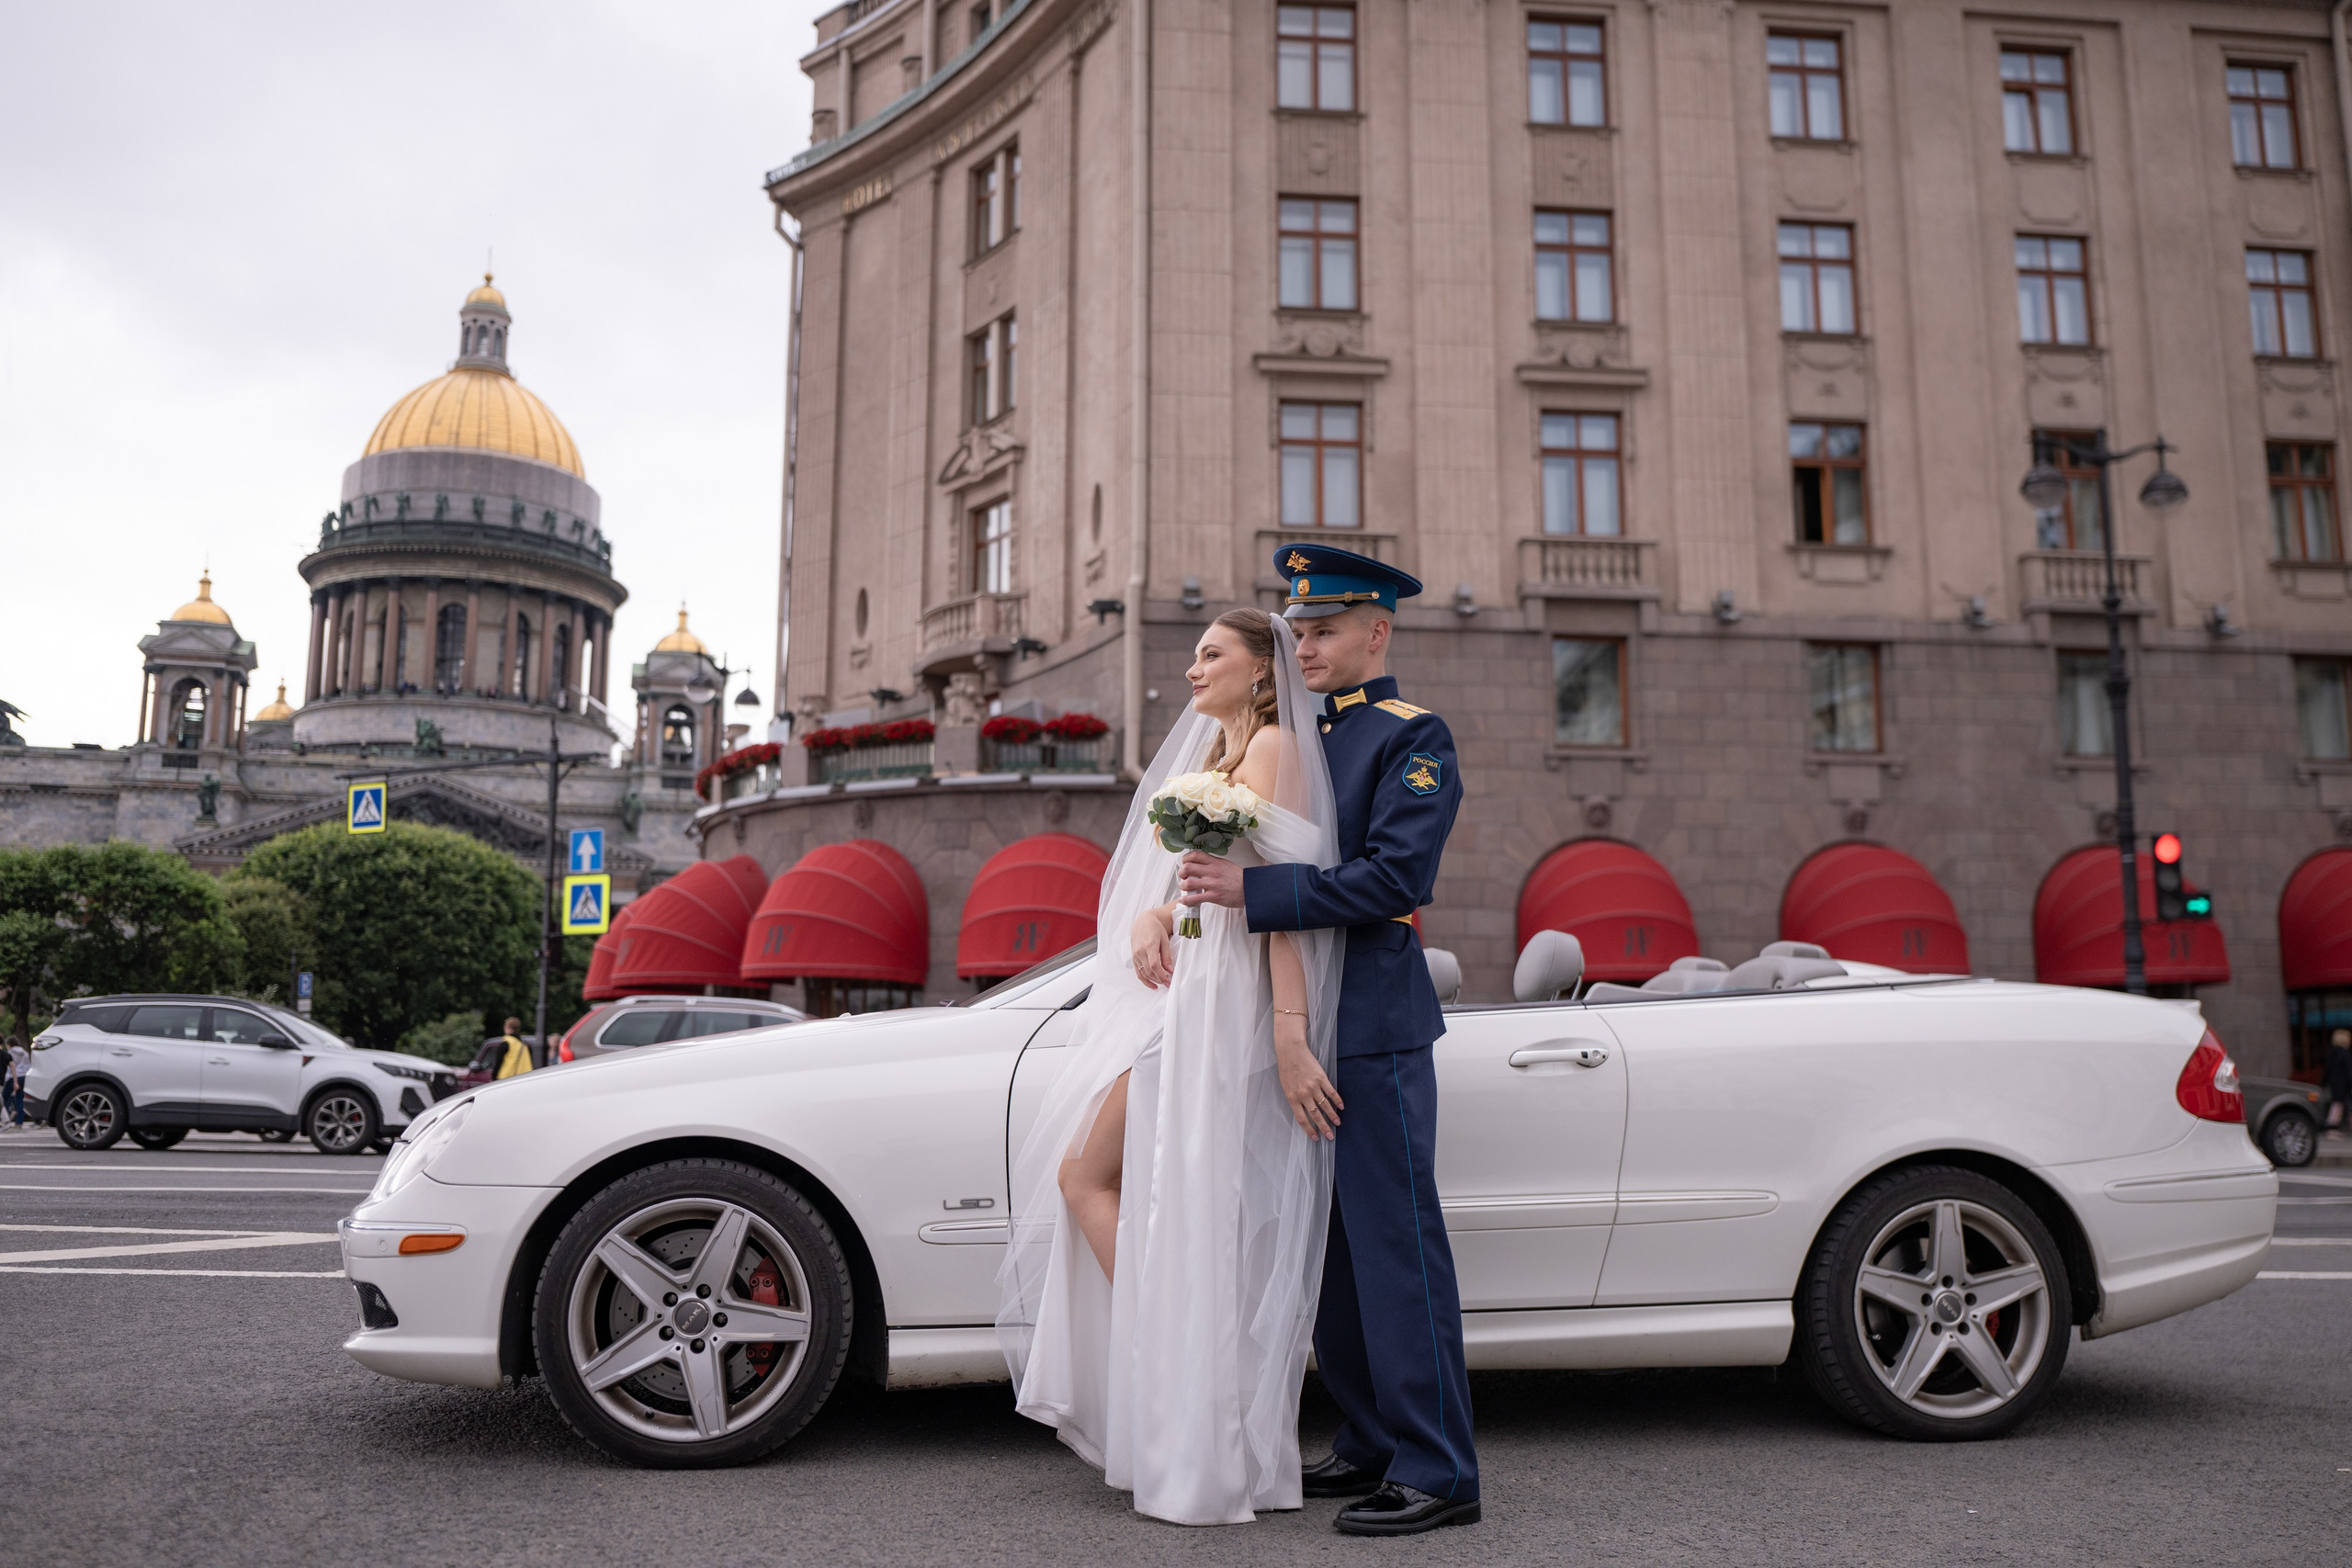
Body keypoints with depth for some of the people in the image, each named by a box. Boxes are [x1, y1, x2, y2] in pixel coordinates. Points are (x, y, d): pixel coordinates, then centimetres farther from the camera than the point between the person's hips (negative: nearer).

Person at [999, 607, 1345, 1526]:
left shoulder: (1273, 745, -5)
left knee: (1087, 1177, -5)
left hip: (1220, 1007, -9)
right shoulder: (1212, 754, 24)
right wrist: (1151, 916, -7)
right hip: (1175, 994, 9)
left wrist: (1291, 1037, -22)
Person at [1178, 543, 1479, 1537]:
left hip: (1373, 1028, -8)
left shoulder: (1413, 738, -7)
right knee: (1328, 1250, 13)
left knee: (1395, 1245, -4)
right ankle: (1372, 1444, 24)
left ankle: (1437, 1472, 4)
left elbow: (1393, 877, -18)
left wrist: (1251, 892, -21)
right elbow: (1226, 856, 19)